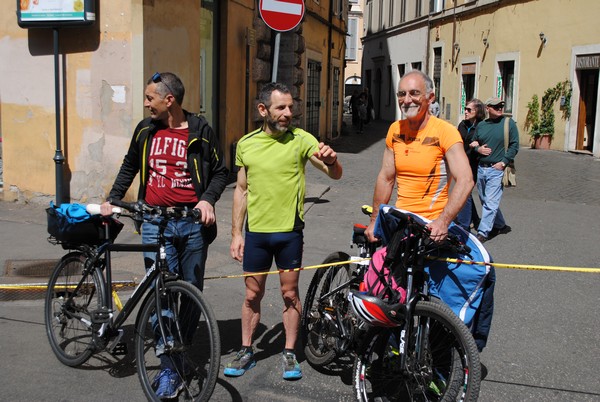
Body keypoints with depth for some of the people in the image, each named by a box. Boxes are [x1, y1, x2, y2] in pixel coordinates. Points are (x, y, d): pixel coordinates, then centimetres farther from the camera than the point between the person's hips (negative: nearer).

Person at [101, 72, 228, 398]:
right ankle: (169, 368, -1)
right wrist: (112, 200, 14)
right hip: (155, 221, 1)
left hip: (192, 220, -1)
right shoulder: (145, 130, 10)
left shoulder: (200, 131, 2)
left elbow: (220, 171, 7)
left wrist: (207, 199, -9)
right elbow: (129, 167, 23)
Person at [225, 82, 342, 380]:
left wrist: (331, 161, -37)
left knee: (290, 294, 8)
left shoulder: (300, 139, -6)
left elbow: (335, 175, -13)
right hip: (255, 232, 2)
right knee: (252, 295, 12)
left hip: (289, 232, -2)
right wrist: (236, 233, 5)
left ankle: (290, 354, 22)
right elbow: (241, 190, 9)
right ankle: (246, 351, 26)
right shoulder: (246, 143, 2)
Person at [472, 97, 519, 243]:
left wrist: (503, 162, -13)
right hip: (481, 168, 6)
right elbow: (473, 143, 19)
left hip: (497, 169, -6)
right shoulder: (481, 125, 10)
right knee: (485, 201, 14)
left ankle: (483, 232, -7)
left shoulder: (509, 123, -2)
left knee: (490, 202, -10)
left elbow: (514, 145, -4)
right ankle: (500, 225, 32)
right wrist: (478, 148, -4)